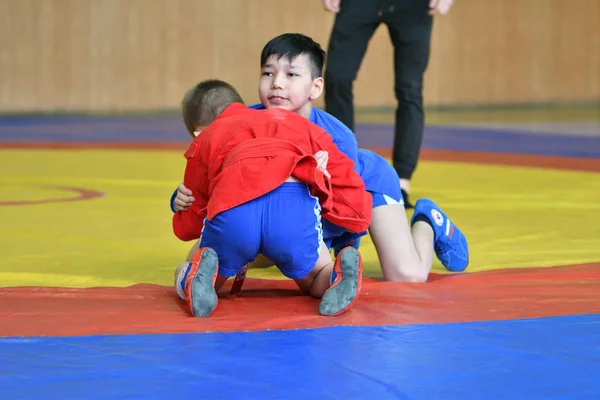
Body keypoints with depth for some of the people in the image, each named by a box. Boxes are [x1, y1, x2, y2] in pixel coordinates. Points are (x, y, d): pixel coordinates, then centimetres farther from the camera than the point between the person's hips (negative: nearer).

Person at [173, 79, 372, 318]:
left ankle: (200, 278, -12)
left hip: (232, 212, 0)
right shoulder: (296, 122, 40)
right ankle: (341, 277, -10)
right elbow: (343, 176, 31)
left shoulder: (205, 140, 36)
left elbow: (187, 225, 41)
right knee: (316, 279, 29)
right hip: (295, 201, 0)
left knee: (187, 277, 28)